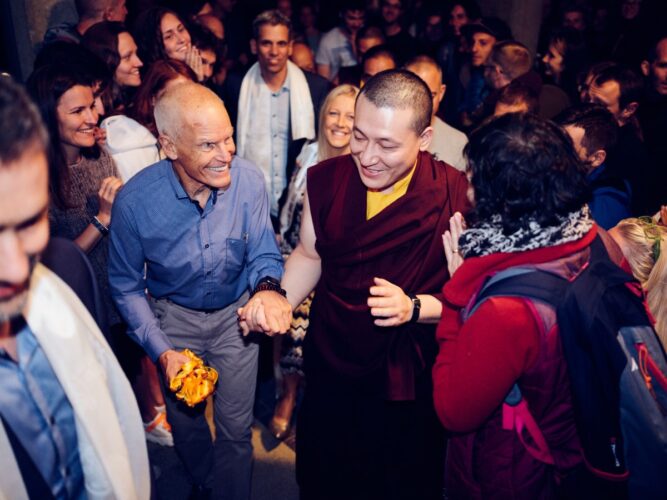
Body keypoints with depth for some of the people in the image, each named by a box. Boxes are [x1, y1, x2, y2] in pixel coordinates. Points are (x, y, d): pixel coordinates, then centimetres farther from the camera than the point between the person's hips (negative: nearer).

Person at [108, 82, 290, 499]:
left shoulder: (249, 180, -25)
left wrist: (267, 287, -37)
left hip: (236, 311, 0)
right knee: (185, 422, 24)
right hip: (174, 315, 1)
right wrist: (162, 351, -17)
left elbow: (263, 254, -13)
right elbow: (127, 287, -10)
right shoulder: (135, 201, -25)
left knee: (236, 429, 13)